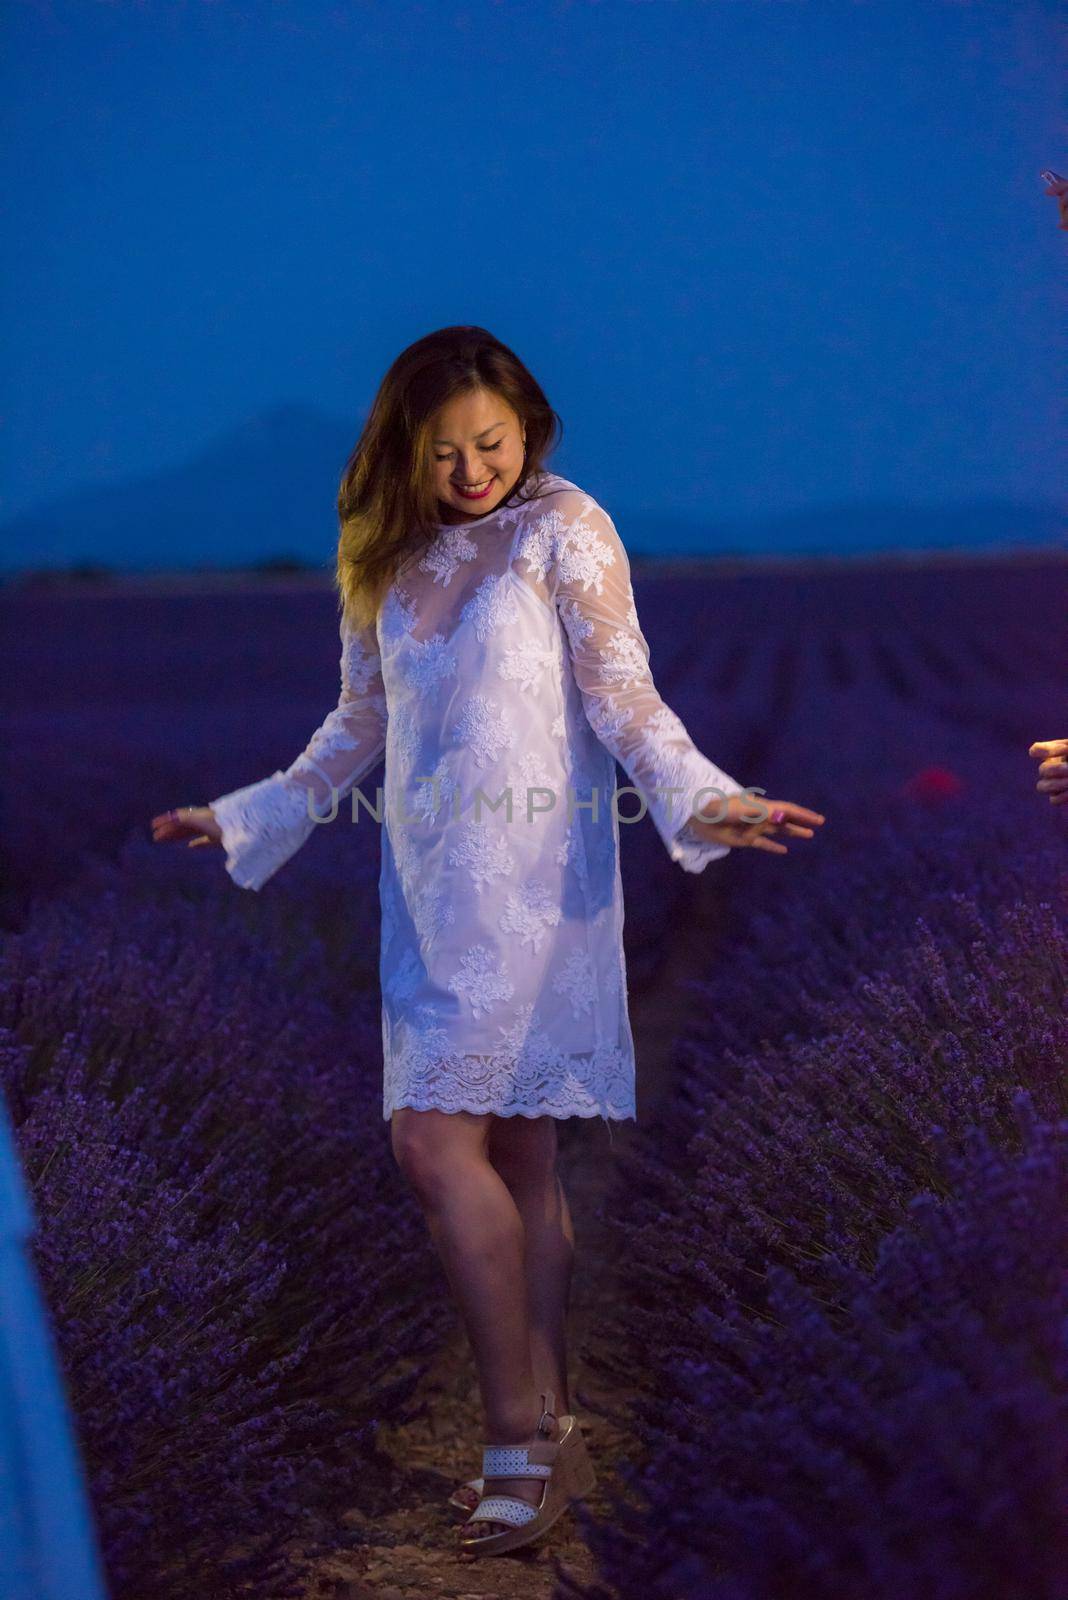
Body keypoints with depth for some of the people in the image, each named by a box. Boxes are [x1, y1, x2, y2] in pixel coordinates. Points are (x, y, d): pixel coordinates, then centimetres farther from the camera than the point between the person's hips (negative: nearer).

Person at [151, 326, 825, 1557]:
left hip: (533, 869, -5)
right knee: (512, 1153, 7)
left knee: (436, 1139, -15)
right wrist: (246, 819, 25)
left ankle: (521, 1436, -8)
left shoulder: (564, 528, -1)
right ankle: (548, 1437, 13)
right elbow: (360, 727, 22)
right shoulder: (387, 558, 14)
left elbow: (623, 697, -5)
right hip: (429, 877, 5)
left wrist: (700, 802, -21)